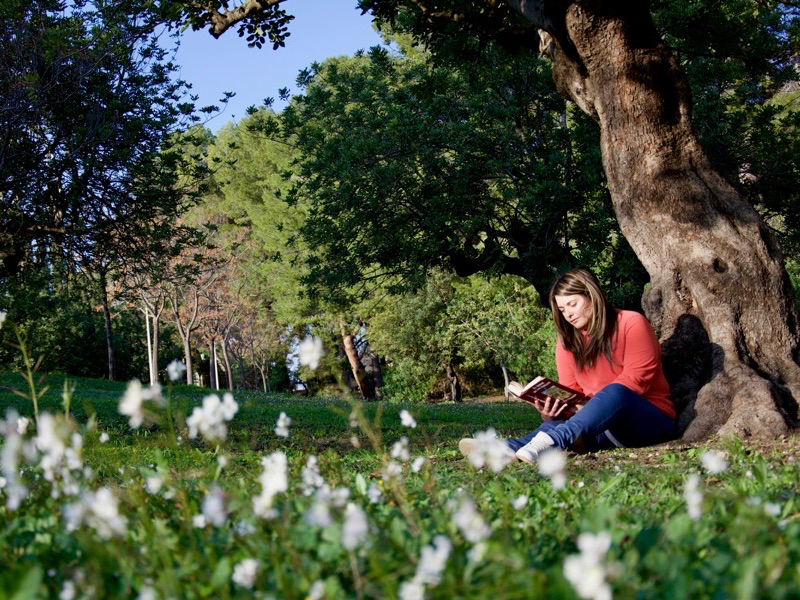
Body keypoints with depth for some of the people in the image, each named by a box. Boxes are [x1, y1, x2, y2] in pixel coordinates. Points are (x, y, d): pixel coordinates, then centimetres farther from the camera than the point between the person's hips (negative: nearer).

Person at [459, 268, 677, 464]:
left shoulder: (631, 324, -3)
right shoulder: (568, 340, 13)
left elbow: (636, 378, -12)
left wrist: (590, 405, -24)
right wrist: (552, 412, -16)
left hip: (651, 421, -4)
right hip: (600, 422, 4)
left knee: (614, 392, -38)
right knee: (559, 424, -30)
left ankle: (551, 441, -61)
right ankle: (508, 449, -60)